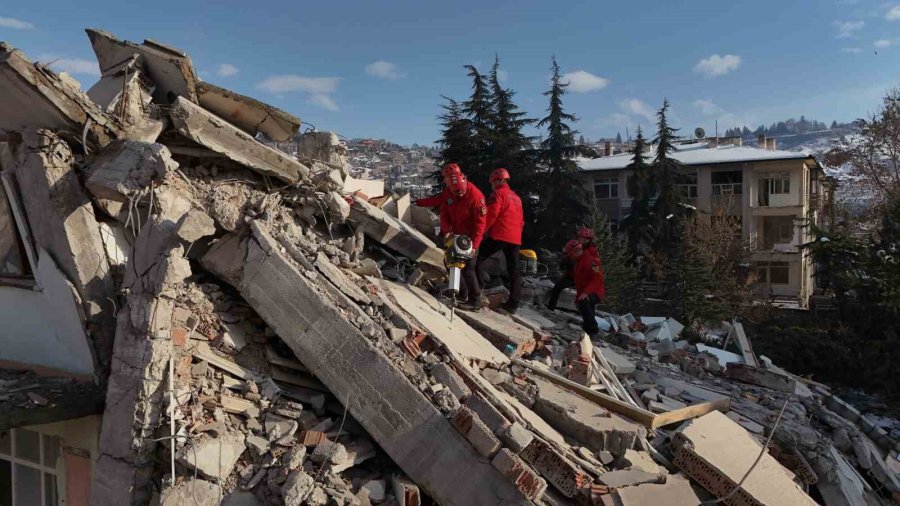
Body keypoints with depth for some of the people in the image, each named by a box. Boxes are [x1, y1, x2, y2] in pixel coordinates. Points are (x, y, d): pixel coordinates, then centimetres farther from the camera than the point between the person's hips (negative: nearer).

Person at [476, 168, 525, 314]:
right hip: (515, 239, 8)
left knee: (478, 258, 0)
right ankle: (513, 304, 9)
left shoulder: (498, 194, -1)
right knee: (514, 270, 9)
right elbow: (521, 220, 25)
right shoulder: (516, 198, 23)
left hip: (499, 236, -7)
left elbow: (491, 215, -12)